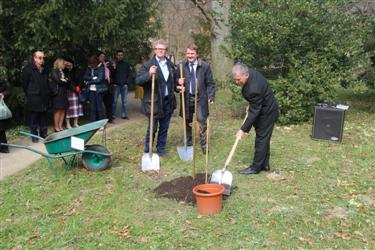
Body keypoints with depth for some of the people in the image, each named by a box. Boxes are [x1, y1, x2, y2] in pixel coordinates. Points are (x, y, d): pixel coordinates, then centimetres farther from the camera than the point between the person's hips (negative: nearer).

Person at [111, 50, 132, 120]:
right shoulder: (113, 64, 4)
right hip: (116, 85, -1)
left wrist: (127, 83, -2)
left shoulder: (126, 64, 8)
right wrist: (114, 69, -15)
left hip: (124, 85, 2)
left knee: (124, 101, 6)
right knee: (114, 101, -3)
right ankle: (113, 115, 1)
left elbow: (129, 74, 8)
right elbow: (111, 75, 2)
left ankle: (124, 115, 13)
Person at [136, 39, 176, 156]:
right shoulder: (148, 64, -6)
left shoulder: (170, 65, 12)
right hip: (154, 101, -5)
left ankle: (161, 148, 25)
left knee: (164, 127, 12)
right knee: (153, 127, 1)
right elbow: (138, 80, -15)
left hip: (168, 101, 5)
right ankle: (147, 149, 18)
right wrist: (149, 74, -29)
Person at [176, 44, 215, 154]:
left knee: (202, 121, -5)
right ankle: (188, 144, 25)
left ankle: (203, 144, 8)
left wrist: (211, 97, -10)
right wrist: (178, 84, -13)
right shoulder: (181, 66, 3)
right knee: (187, 122, 10)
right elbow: (176, 81, 11)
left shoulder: (205, 66, -1)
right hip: (187, 98, 2)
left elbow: (210, 84, 1)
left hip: (200, 98, -2)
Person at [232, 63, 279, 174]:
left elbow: (254, 112, -29)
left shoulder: (253, 89, -36)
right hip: (265, 109, 10)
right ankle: (264, 164, 25)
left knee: (261, 139, -1)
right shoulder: (251, 72, -8)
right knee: (263, 139, 15)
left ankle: (256, 167, 9)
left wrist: (243, 130, -25)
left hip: (267, 113, -10)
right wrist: (251, 105, 12)